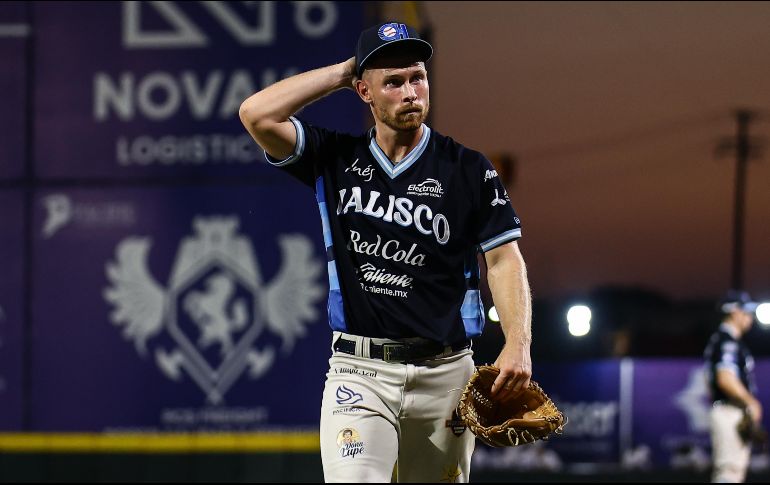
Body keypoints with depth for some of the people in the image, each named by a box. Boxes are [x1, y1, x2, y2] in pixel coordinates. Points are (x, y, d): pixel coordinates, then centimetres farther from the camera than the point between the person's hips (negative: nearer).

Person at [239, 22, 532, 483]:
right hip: (359, 372, -1)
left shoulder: (469, 169, 3)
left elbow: (504, 258, -1)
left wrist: (518, 344, -16)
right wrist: (341, 72, 1)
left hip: (444, 372, 1)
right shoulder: (337, 158, 7)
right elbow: (257, 114, -6)